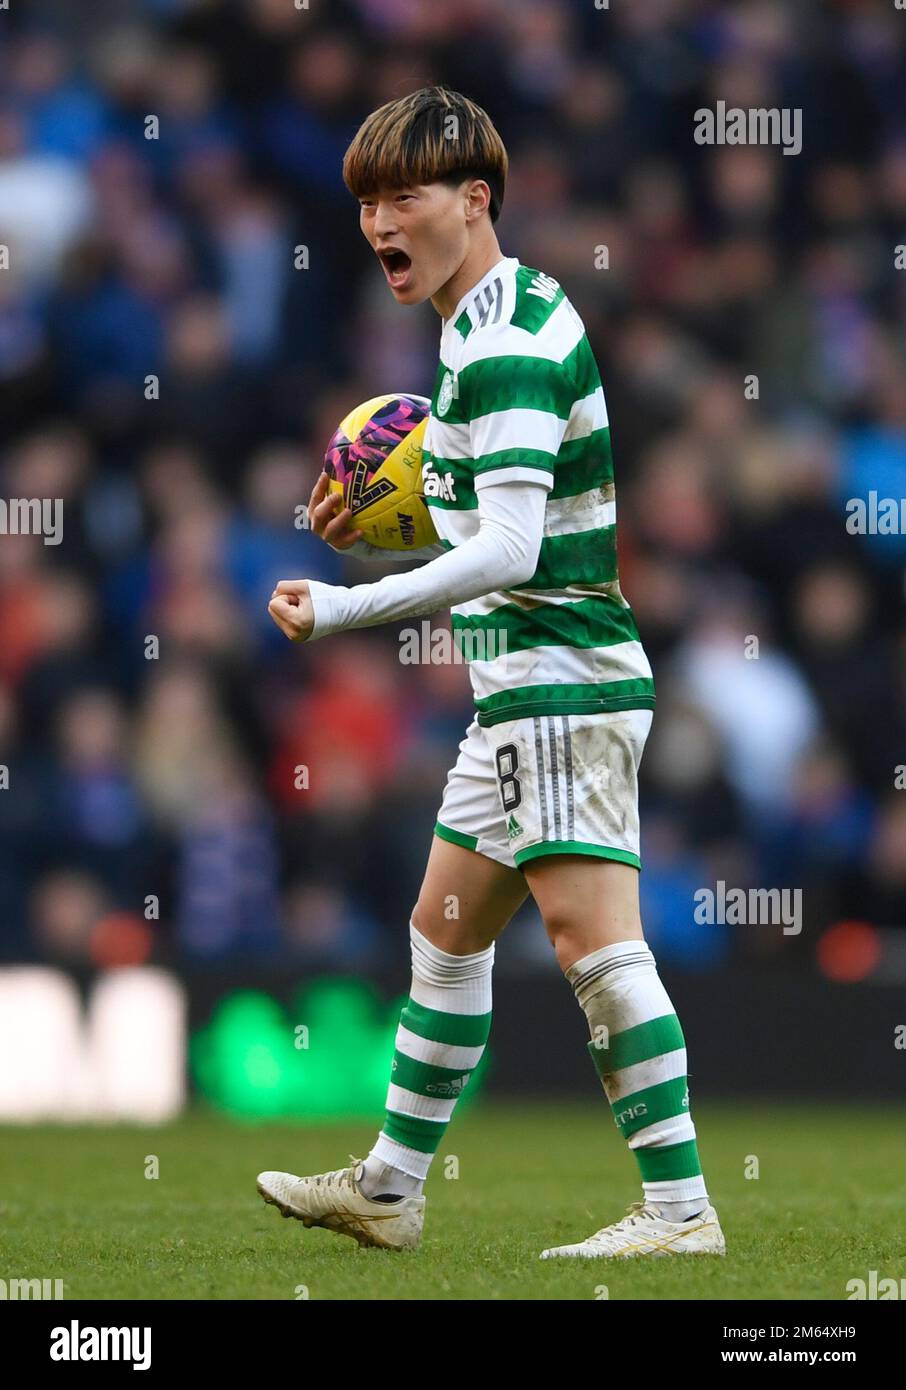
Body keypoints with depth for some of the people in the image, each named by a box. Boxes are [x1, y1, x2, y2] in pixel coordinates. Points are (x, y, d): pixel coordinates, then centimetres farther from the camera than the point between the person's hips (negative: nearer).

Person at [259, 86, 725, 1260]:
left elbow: (508, 552, -26)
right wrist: (376, 537, 10)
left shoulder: (508, 346, -17)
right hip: (529, 688, 11)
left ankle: (678, 1208, -15)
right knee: (445, 928, 17)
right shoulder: (493, 329, 16)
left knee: (592, 938, -14)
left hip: (562, 686, -11)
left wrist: (345, 608, -22)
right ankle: (389, 1189, 26)